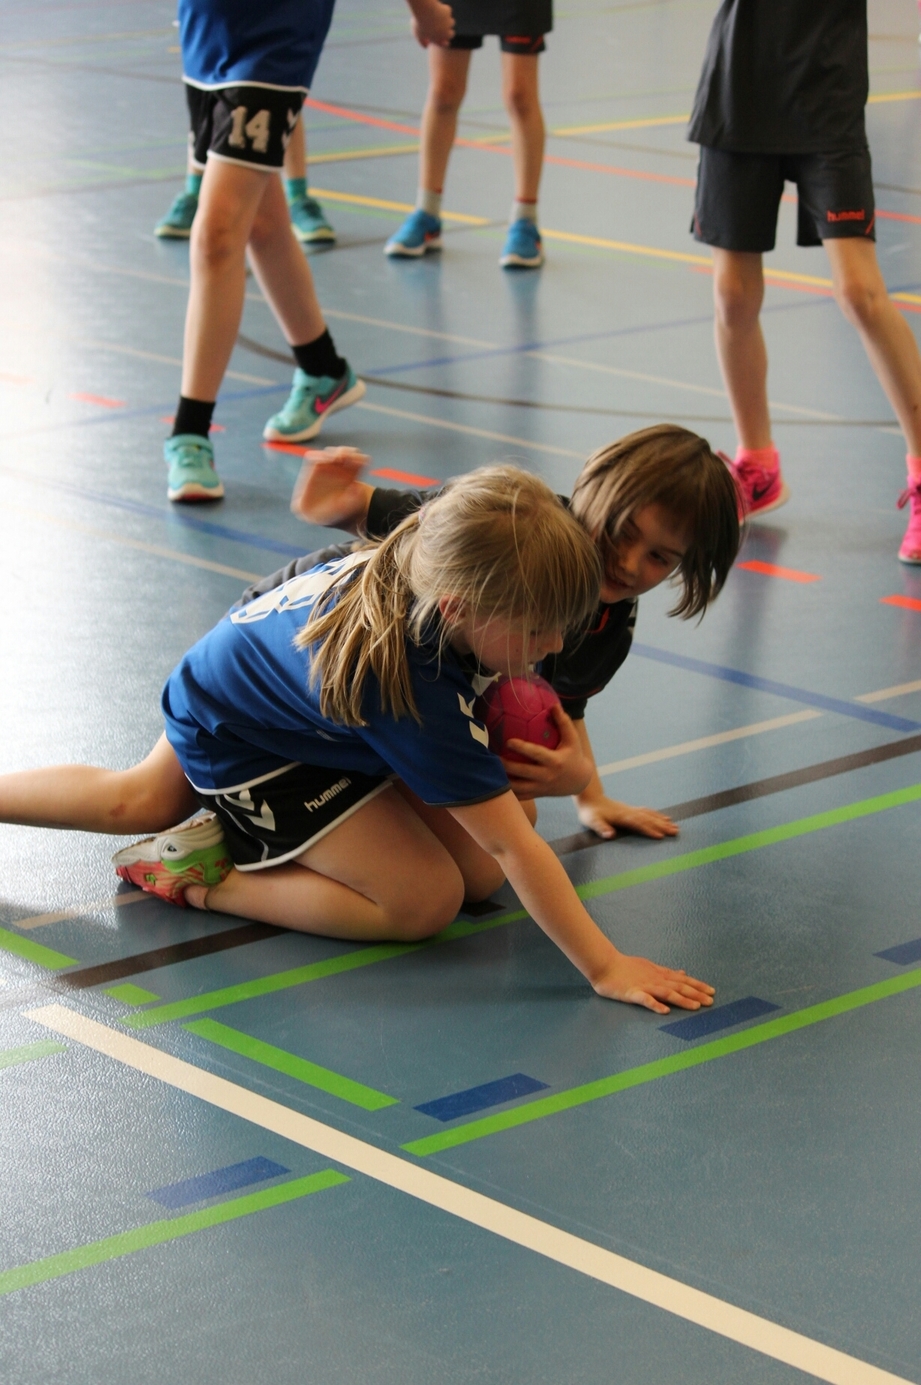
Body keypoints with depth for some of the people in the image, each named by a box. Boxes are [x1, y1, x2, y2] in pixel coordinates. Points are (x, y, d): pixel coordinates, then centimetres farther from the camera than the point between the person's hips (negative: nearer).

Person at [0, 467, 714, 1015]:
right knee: (427, 901, -18)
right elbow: (515, 847, -42)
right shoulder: (410, 690, -45)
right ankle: (204, 878, -4)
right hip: (243, 750, -8)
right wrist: (604, 967, -40)